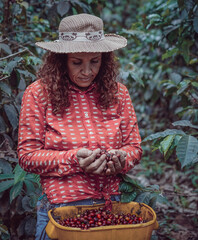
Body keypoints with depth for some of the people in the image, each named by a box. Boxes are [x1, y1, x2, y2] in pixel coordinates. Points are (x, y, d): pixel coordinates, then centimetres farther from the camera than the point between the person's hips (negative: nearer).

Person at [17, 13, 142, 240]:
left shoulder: (117, 92, 2)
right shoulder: (39, 93, -7)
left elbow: (134, 146, 7)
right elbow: (27, 155, -7)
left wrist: (120, 160, -16)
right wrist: (74, 159, -21)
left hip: (111, 204, 3)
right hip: (60, 207, -3)